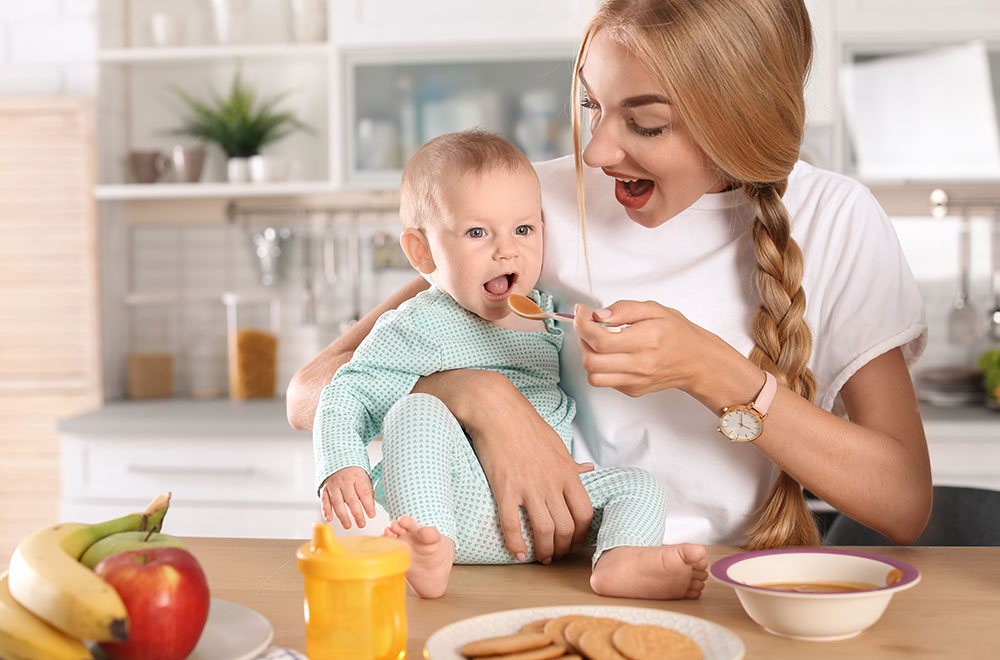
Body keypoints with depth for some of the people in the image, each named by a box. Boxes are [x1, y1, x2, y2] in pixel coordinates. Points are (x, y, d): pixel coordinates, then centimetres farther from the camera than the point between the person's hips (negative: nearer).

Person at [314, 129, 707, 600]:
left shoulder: (548, 315, 17)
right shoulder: (416, 328, -1)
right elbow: (346, 396, -4)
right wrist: (340, 468, -19)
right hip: (449, 509, -5)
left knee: (637, 484, -9)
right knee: (416, 412, -26)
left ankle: (622, 560, -41)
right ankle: (432, 548, -45)